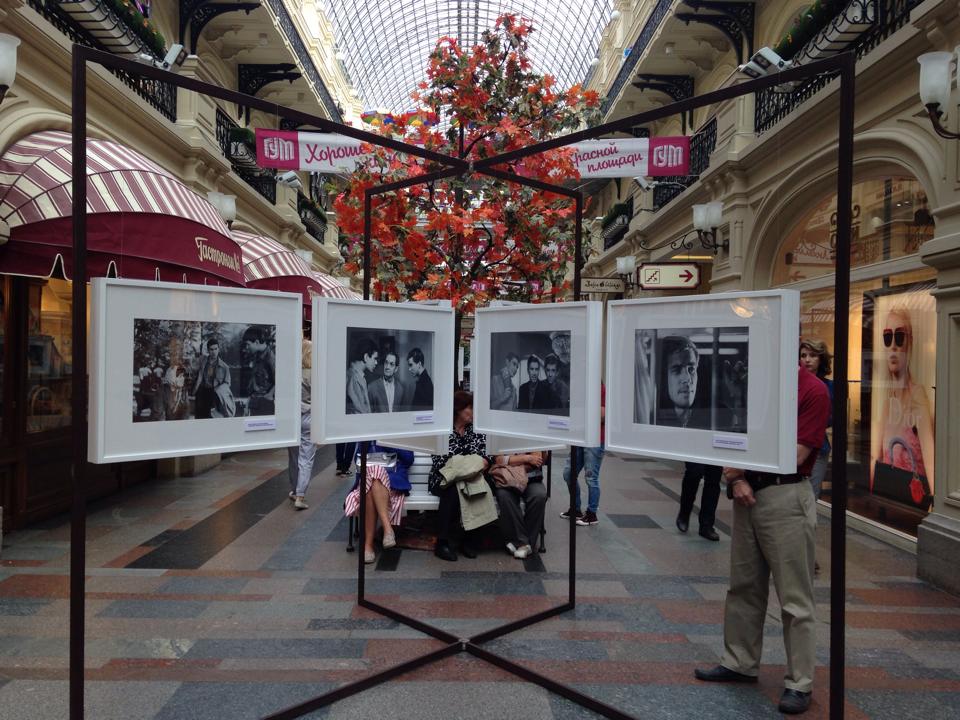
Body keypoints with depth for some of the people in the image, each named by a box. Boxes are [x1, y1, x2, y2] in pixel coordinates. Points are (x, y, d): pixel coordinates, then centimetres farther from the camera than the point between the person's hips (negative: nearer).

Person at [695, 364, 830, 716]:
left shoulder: (813, 391, -9)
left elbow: (795, 455, -14)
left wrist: (746, 467, -7)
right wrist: (736, 479, -6)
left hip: (786, 499, -7)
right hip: (747, 496, 7)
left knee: (794, 596, 3)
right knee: (743, 586, 16)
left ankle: (799, 683, 16)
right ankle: (739, 663, 30)